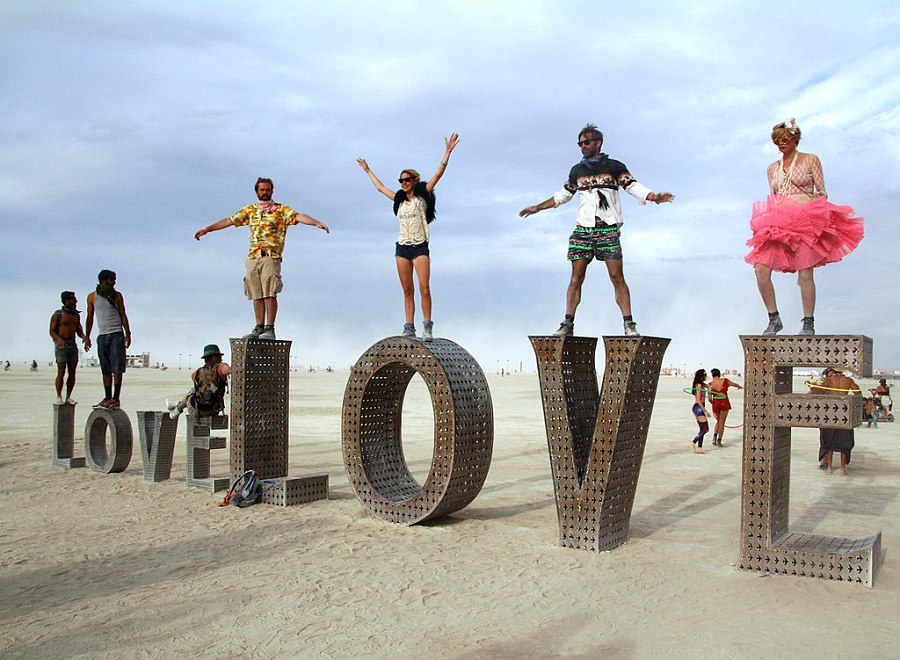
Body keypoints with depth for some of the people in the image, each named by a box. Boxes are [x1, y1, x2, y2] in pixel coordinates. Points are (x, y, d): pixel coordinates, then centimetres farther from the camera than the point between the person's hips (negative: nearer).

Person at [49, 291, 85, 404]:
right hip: (61, 345, -5)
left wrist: (83, 336, -5)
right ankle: (59, 397, -3)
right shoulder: (57, 314, -2)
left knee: (72, 372, 1)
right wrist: (59, 339, -23)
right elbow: (52, 331, -4)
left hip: (73, 345, 5)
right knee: (61, 372, -9)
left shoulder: (76, 315, 14)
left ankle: (68, 397, 7)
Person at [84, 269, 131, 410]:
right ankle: (107, 398, 9)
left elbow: (123, 315, 5)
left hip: (116, 335, -2)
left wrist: (127, 333, -4)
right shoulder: (92, 297, 8)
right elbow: (90, 318, 12)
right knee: (106, 370, 5)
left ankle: (115, 399, -7)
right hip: (102, 335, 2)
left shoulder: (116, 296, 5)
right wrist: (86, 337, 9)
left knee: (117, 368, -7)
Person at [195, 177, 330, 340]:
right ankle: (259, 328, 12)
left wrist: (317, 223, -28)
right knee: (257, 295, 5)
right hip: (253, 257, 4)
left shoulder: (281, 209, 5)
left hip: (271, 257, -4)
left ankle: (270, 329, -7)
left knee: (270, 294, -10)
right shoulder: (250, 210, 18)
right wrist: (207, 229, 21)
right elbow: (229, 221, 21)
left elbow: (299, 216, -10)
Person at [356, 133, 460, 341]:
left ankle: (427, 327, -11)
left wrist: (447, 152, -12)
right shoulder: (400, 199, 15)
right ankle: (409, 328, 4)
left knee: (424, 288, -14)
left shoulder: (423, 196, 2)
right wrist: (367, 170, 37)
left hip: (420, 247, -4)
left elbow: (438, 174, -5)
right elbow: (380, 187, 28)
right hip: (402, 247, 5)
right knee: (407, 291, 3)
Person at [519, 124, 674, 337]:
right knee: (576, 277, -2)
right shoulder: (576, 171, 17)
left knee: (617, 277, -8)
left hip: (608, 229, -3)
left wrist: (654, 197, -14)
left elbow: (634, 187, 4)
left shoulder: (614, 167, 7)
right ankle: (568, 323, 0)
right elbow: (563, 195, 28)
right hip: (582, 230, 3)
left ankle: (629, 324, -6)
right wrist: (537, 208, 29)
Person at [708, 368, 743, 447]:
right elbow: (735, 384, 16)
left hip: (715, 404, 1)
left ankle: (715, 436, 1)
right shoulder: (725, 381, -4)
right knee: (722, 423, 7)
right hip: (724, 403, -1)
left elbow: (709, 398, -7)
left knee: (718, 422, 21)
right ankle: (719, 440, 5)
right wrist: (740, 387, 39)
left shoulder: (710, 384, -5)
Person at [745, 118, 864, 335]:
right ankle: (774, 319, 3)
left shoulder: (811, 160, 7)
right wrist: (768, 218, 6)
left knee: (805, 274, -8)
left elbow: (822, 192, 5)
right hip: (777, 224, 4)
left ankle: (808, 323, 3)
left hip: (805, 221, -4)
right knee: (761, 271, -10)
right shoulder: (772, 168, 19)